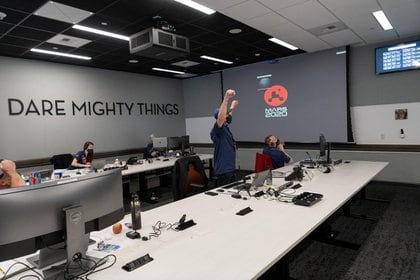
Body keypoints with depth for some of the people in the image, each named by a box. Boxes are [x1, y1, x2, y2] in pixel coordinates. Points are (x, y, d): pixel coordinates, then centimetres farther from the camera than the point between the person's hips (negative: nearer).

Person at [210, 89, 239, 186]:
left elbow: (227, 116, 33)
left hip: (230, 168, 10)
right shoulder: (217, 129, -19)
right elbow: (221, 117, -40)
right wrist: (226, 98, -47)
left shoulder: (225, 127, 10)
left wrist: (232, 107, 47)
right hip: (223, 169, -10)